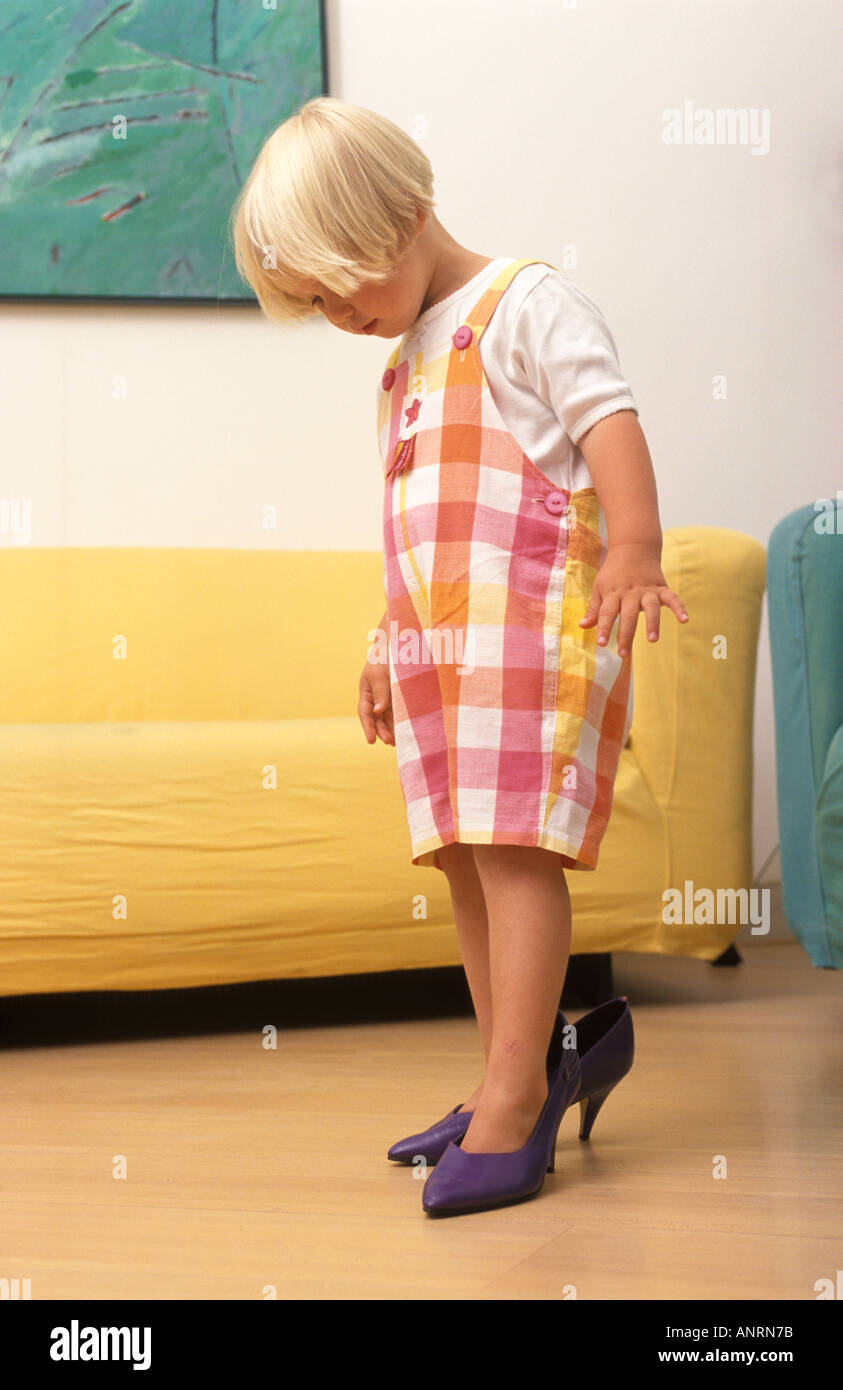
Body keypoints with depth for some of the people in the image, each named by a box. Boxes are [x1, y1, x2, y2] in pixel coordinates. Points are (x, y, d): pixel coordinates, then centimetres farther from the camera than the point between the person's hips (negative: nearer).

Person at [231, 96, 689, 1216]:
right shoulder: (409, 360, 24)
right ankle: (521, 1076, 17)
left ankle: (513, 1106, -12)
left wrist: (634, 549, -28)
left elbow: (609, 418, -14)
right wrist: (389, 644, 27)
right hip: (436, 644, 9)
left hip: (534, 628, -8)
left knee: (513, 850, -13)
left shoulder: (527, 304, -1)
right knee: (465, 861, 7)